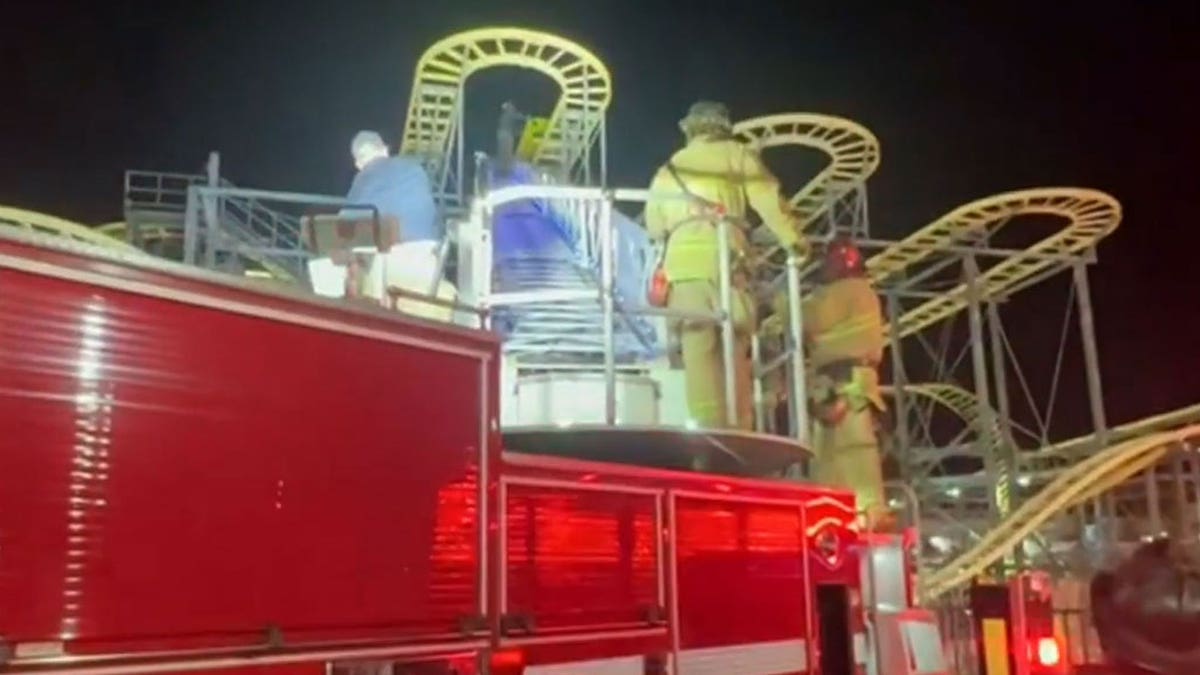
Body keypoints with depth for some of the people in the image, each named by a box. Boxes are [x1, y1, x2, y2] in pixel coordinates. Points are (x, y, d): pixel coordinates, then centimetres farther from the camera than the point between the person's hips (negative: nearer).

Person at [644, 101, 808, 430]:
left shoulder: (668, 168, 27)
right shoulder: (737, 155, 18)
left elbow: (654, 226, 24)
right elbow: (767, 199, 6)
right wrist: (795, 240, 12)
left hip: (681, 261, 2)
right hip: (722, 257, -2)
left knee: (698, 351, -6)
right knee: (734, 349, -1)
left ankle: (709, 429, -17)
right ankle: (739, 431, -7)